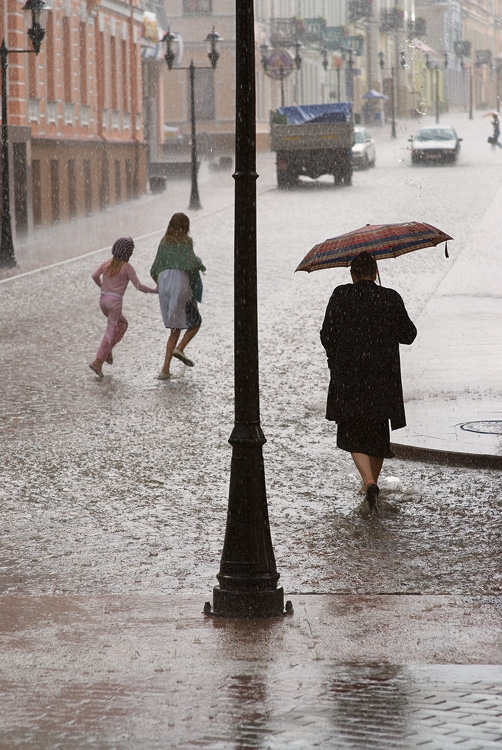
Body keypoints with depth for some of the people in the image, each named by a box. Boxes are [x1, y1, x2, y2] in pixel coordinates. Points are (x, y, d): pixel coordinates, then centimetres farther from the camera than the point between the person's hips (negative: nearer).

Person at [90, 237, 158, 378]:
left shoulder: (107, 263, 7)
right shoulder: (127, 267, -7)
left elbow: (95, 276, -2)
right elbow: (139, 286, -7)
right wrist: (155, 291, 5)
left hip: (103, 299, 6)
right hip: (115, 302, -6)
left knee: (123, 323, 25)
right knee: (111, 332, -1)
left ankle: (107, 350, 13)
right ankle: (98, 362, -8)